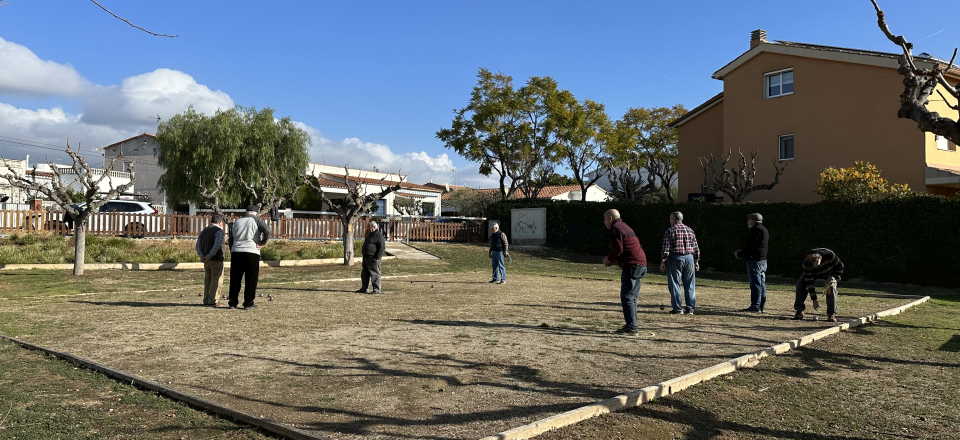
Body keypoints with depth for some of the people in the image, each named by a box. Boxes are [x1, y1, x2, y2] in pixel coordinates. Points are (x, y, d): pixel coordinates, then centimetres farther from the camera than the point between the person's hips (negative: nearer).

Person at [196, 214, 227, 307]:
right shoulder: (218, 231, -9)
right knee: (217, 280, -3)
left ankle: (206, 300, 16)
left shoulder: (203, 231, 16)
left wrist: (202, 256, -1)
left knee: (207, 280, 14)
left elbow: (198, 245, 11)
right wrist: (209, 256, -16)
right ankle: (213, 300, -4)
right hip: (216, 260, -7)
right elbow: (217, 245, -21)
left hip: (206, 261, 8)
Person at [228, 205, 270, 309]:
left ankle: (233, 302, 14)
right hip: (252, 252, -4)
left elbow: (231, 239, 18)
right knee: (251, 279, 3)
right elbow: (267, 231, -15)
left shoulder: (237, 222, 19)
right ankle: (248, 303, 5)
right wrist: (262, 243, -3)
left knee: (235, 278, 11)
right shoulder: (257, 220, 3)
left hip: (236, 252, 4)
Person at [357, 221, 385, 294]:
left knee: (375, 274, -5)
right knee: (364, 274, 14)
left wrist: (377, 258, -22)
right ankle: (364, 289, 23)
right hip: (366, 258, 10)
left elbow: (382, 247, -19)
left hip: (373, 259, -10)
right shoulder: (370, 234, 17)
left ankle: (376, 290, 0)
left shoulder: (379, 235, -14)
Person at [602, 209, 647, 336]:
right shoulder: (625, 227, 24)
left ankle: (631, 328, -8)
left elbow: (618, 249, -16)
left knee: (627, 297, -7)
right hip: (641, 264, 10)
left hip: (631, 266, -10)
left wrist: (609, 258, 1)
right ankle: (630, 325, 19)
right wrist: (613, 260, 20)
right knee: (632, 297, 14)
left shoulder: (615, 228, -7)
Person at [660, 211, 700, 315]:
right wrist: (696, 261, 17)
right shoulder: (690, 230, 11)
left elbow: (665, 248, -10)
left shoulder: (670, 230, -4)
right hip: (689, 258, 5)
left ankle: (677, 308, 1)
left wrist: (663, 262, -7)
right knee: (690, 285, 10)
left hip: (675, 259, -5)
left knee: (674, 284, 2)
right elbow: (696, 248, 12)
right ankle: (690, 308, 11)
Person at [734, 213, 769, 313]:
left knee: (755, 283, -9)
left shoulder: (756, 230, -13)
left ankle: (755, 305, -8)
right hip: (763, 260, 10)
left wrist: (739, 254, -5)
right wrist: (741, 252, 16)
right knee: (761, 283, 10)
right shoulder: (764, 230, 19)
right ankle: (761, 306, 14)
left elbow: (750, 246, -18)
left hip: (754, 260, -10)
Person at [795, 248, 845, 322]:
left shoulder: (830, 255, -39)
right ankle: (800, 311, -10)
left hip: (829, 273, -1)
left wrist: (834, 278, -30)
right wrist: (814, 300, -29)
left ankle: (831, 314, -15)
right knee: (800, 284, -19)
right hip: (814, 274, 1)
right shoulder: (806, 264, -36)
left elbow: (840, 266, -17)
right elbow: (809, 282, -31)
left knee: (832, 287, -26)